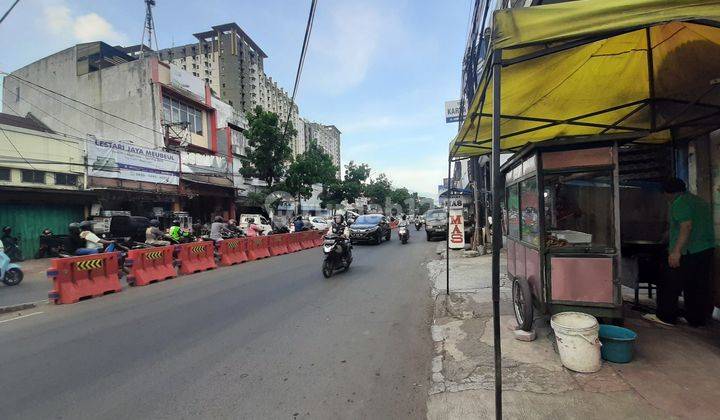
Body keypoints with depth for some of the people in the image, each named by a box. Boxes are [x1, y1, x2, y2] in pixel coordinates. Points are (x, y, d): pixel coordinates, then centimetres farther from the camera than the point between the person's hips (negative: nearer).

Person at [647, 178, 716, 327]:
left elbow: (687, 226, -23)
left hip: (687, 252, -9)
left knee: (671, 285, -1)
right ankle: (697, 319, 20)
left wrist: (676, 251, -25)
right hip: (707, 249, 10)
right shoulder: (701, 201, 18)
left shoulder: (679, 203, -12)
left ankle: (665, 316, 6)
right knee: (700, 286, 13)